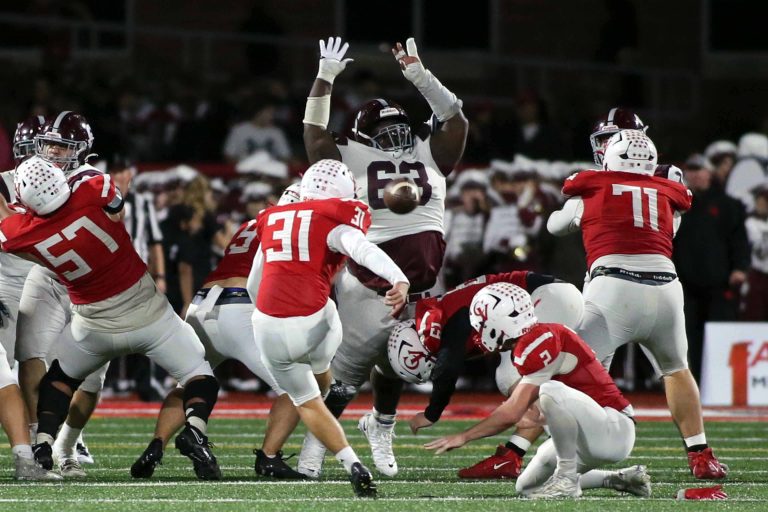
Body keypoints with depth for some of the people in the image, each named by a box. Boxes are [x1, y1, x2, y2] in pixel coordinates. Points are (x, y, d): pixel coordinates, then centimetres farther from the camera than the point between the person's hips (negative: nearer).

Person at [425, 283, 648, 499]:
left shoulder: (541, 341, -20)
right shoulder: (530, 343, 9)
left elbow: (512, 413, -21)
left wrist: (464, 437, -12)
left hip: (614, 428, -10)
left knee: (550, 392, -32)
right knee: (527, 486, 14)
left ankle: (567, 480, -17)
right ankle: (618, 480, 14)